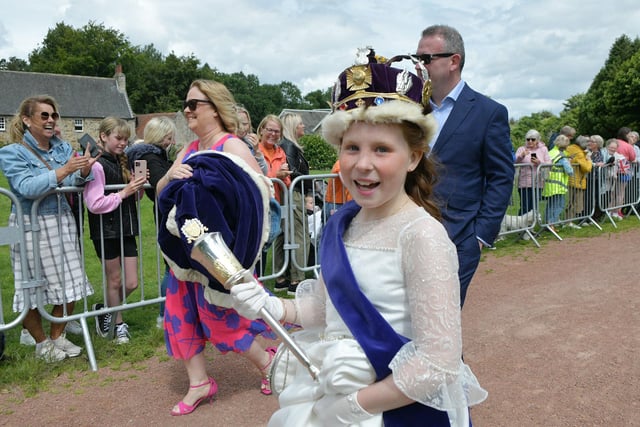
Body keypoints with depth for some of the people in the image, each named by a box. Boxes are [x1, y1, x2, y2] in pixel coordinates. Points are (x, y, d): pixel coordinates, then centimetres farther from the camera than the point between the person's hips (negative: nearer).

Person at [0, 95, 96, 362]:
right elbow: (26, 187, -21)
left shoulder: (62, 147, 7)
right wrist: (64, 170, -30)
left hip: (62, 222, 5)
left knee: (70, 282, 8)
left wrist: (84, 171, -28)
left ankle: (57, 336, 28)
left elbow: (75, 182, -5)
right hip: (31, 226, -4)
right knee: (33, 286, 3)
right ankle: (41, 343, 24)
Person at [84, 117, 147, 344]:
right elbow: (94, 204, -20)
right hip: (106, 231, -6)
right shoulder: (97, 165, -13)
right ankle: (118, 324, 29)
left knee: (131, 283, 8)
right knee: (115, 281, 10)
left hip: (126, 229, 7)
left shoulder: (123, 163, 9)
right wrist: (123, 192, -18)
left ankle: (104, 310, 33)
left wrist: (138, 186, -2)